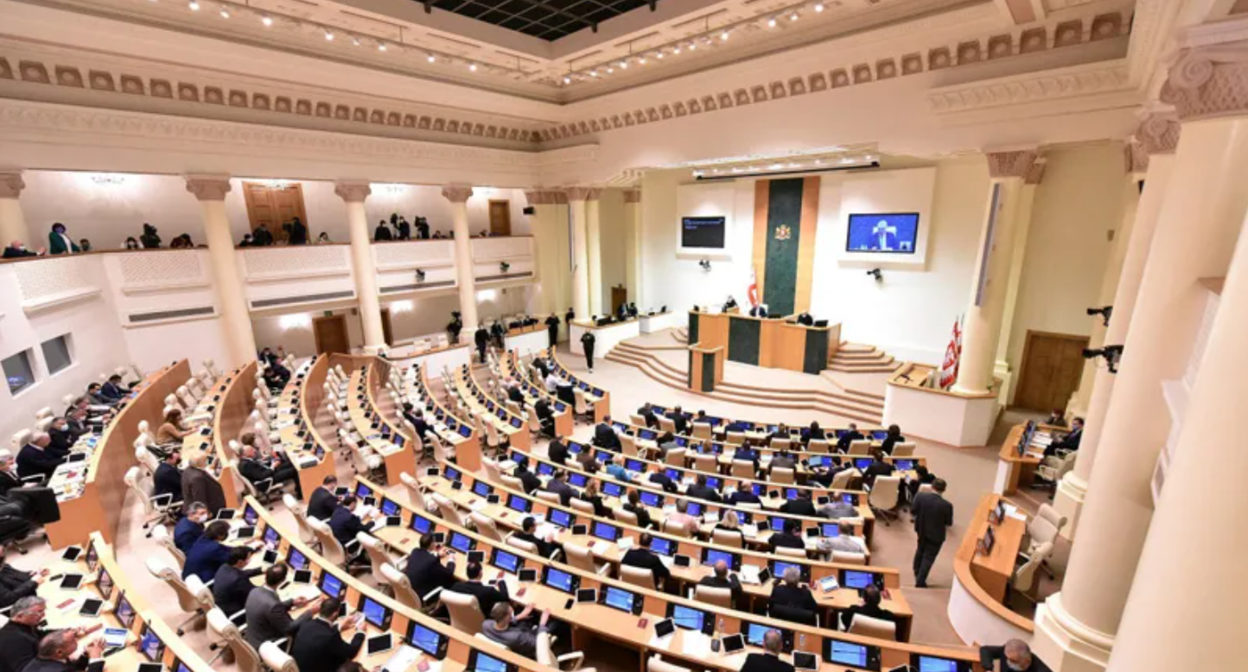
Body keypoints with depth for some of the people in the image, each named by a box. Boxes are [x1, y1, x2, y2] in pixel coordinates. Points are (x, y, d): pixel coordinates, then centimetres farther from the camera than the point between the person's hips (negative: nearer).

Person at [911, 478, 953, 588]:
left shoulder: (920, 496, -20)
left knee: (920, 551, 27)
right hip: (936, 535, -3)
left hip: (921, 530, 3)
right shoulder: (947, 505, -26)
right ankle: (920, 581, 17)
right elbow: (949, 523, -14)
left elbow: (912, 512, -11)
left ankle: (917, 573, 46)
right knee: (929, 557, 11)